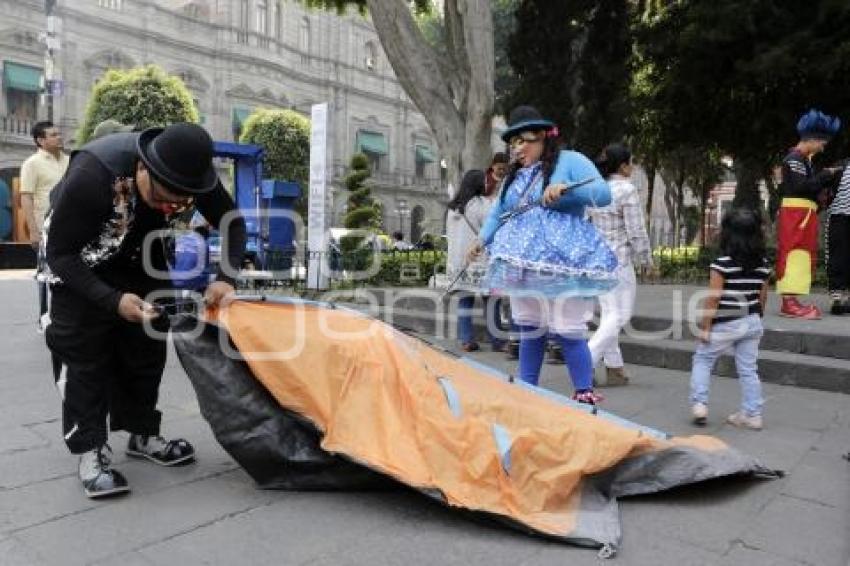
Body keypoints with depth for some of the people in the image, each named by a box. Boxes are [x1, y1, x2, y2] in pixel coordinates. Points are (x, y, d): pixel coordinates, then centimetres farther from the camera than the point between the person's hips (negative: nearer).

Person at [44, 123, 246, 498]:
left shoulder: (190, 174, -26)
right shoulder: (91, 175, -39)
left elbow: (233, 223, -13)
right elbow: (59, 252, -29)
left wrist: (225, 278, -28)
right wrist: (113, 300, -38)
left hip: (140, 255, 5)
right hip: (80, 261, -4)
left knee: (147, 345, 6)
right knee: (84, 352, -9)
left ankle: (142, 435, 20)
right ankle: (90, 451, 3)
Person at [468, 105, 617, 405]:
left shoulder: (570, 161, 0)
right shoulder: (514, 175, 21)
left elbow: (603, 193, -10)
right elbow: (497, 212, 24)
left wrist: (565, 188, -24)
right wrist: (483, 239, 8)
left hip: (563, 263, -6)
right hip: (524, 265, 7)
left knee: (567, 331, -8)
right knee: (529, 332, 12)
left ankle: (585, 395, 5)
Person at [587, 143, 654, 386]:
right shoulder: (627, 190, -11)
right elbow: (636, 231, -12)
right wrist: (646, 259, 1)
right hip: (619, 259, -8)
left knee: (609, 314, 13)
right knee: (620, 316, -1)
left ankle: (614, 369, 18)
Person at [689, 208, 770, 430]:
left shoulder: (722, 264, -17)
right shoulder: (763, 264, 1)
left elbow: (713, 299, -17)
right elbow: (762, 297, 9)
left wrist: (705, 326, -10)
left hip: (725, 324, -5)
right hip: (752, 323, 5)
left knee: (702, 360, 12)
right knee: (748, 369, 12)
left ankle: (699, 404, 6)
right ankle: (752, 415, 18)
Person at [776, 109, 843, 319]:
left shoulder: (802, 159, 21)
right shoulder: (795, 158, -10)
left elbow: (810, 186, 18)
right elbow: (803, 186, -20)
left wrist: (827, 177, 6)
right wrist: (826, 175, -11)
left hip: (801, 214, 11)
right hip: (796, 213, -11)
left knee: (799, 255, 9)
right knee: (795, 254, -15)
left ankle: (790, 302, 11)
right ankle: (790, 303, -20)